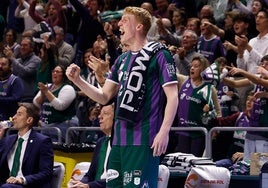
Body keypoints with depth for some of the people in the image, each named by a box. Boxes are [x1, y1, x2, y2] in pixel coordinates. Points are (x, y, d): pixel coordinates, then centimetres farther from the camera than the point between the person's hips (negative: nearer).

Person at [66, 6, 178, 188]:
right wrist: (77, 80, 5)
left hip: (144, 139, -8)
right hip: (120, 138, 8)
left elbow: (172, 96, -10)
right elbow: (104, 97, 19)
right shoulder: (122, 60, 17)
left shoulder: (159, 55, -6)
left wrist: (164, 131, -19)